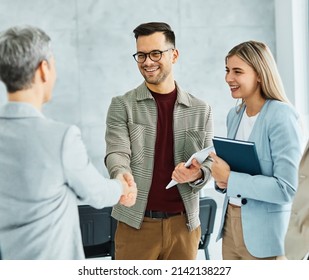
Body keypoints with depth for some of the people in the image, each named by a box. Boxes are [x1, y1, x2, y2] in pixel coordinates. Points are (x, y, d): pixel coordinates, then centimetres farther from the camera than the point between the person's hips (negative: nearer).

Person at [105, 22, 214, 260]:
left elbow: (208, 164, 7)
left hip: (184, 223, 2)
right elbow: (116, 154, -9)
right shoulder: (122, 106, 2)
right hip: (136, 222, -2)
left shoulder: (200, 110, 7)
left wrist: (196, 174, -17)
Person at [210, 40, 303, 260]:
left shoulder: (281, 116, -16)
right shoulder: (234, 115, 7)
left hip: (264, 233, -7)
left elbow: (286, 189, -22)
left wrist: (229, 178, -19)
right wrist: (220, 178, -5)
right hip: (230, 222, 7)